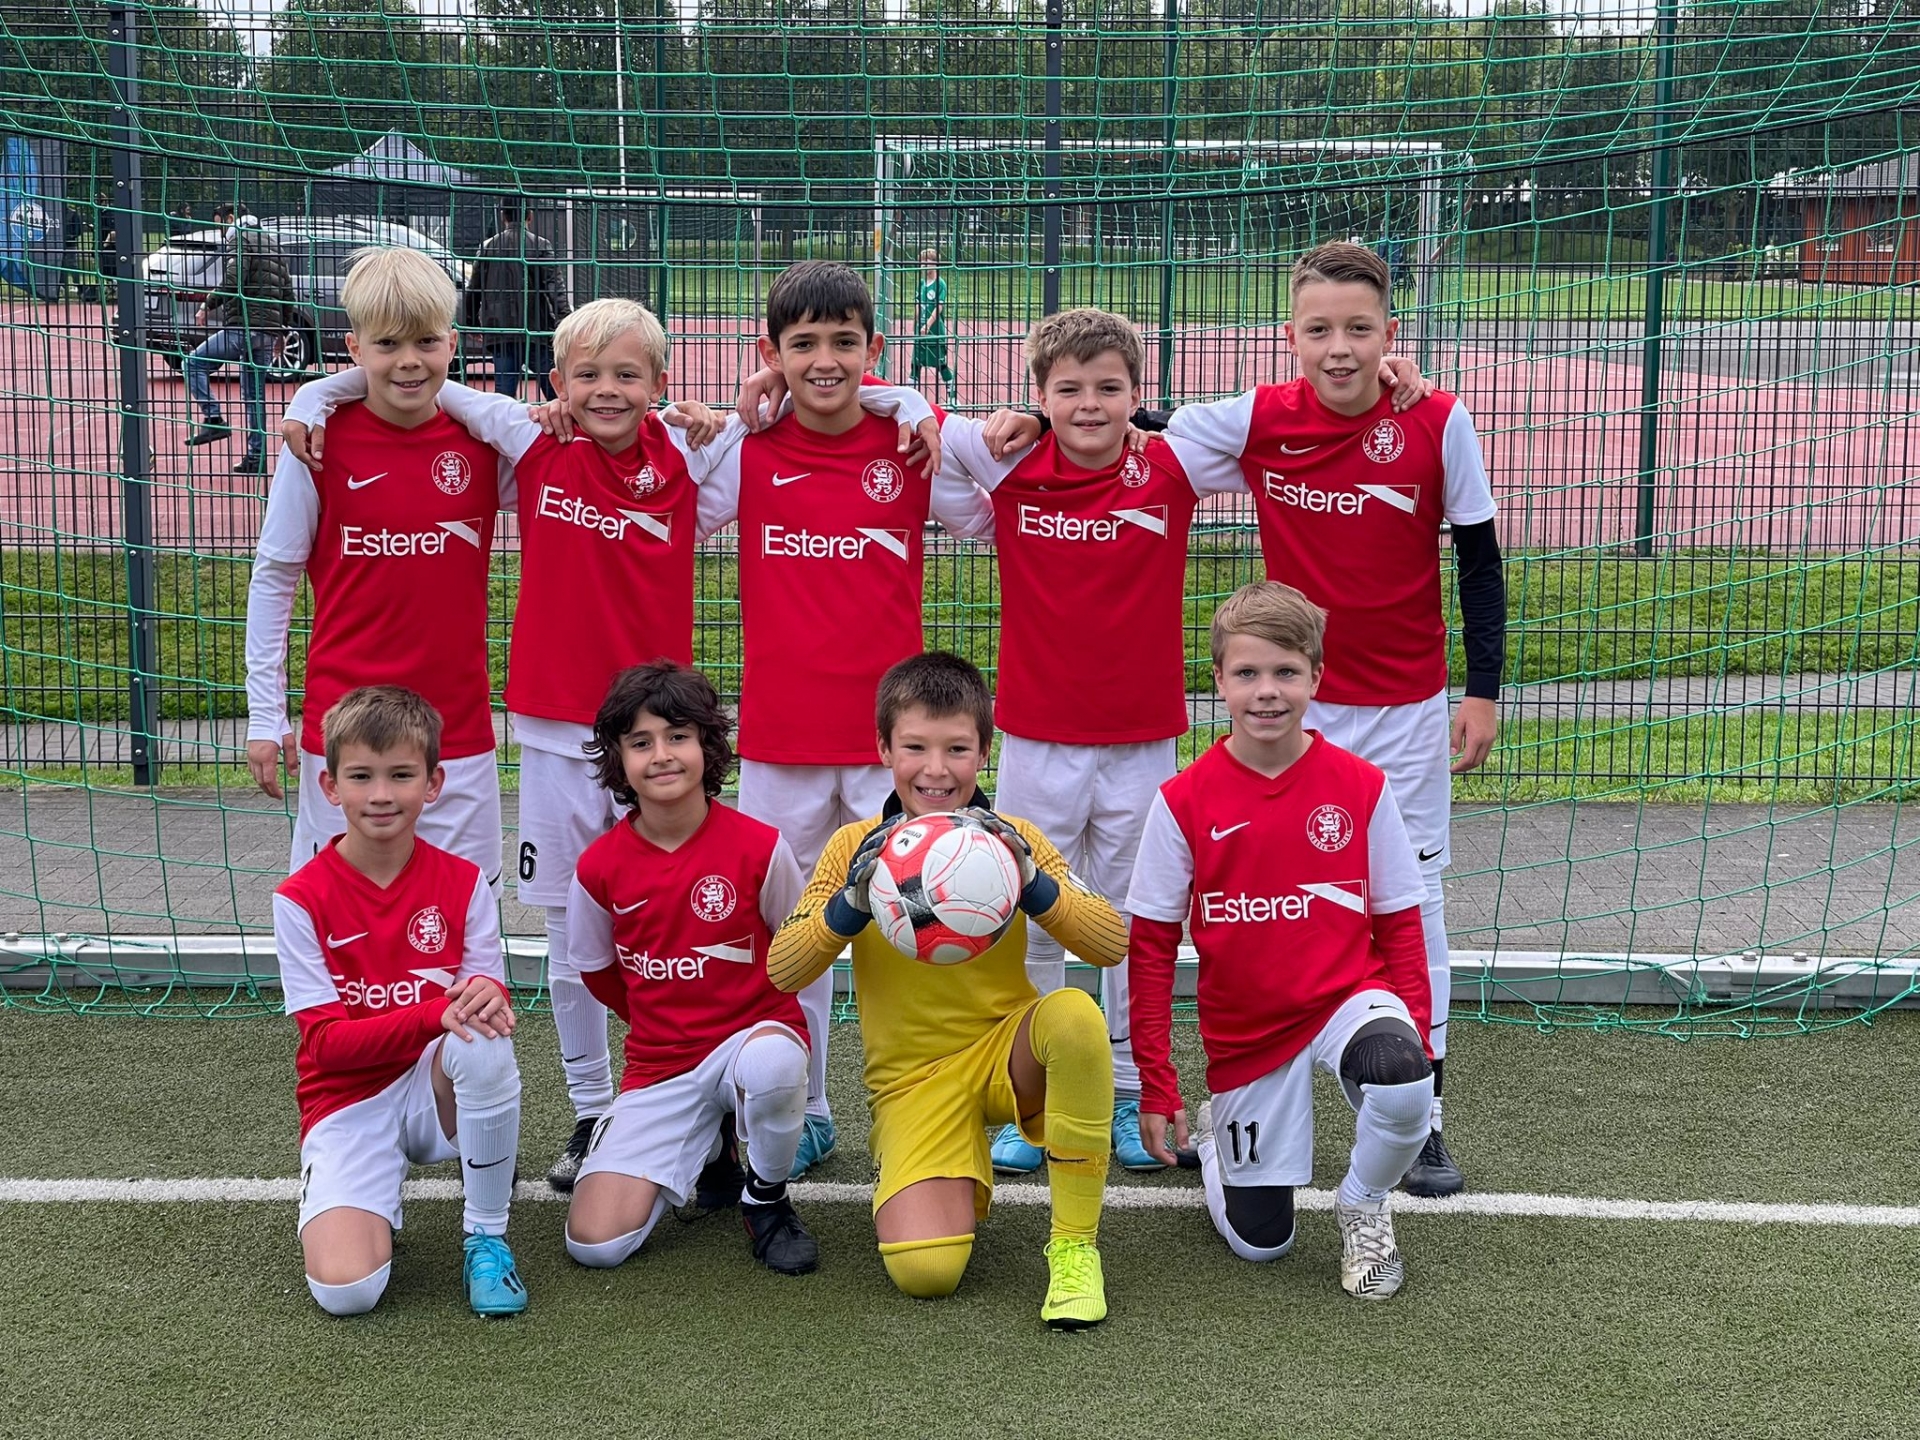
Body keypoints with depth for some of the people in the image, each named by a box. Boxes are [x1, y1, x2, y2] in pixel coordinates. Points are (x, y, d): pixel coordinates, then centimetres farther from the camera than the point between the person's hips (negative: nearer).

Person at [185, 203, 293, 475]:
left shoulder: (240, 239, -3)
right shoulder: (271, 245, 23)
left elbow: (233, 281, -18)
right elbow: (287, 292, 23)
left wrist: (207, 305, -5)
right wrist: (278, 328, 30)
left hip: (242, 327, -8)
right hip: (267, 330, 8)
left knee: (194, 363, 0)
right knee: (255, 396, 11)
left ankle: (213, 419, -14)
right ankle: (256, 457, 9)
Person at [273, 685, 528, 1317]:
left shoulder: (462, 882, -2)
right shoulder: (301, 899, -9)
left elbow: (487, 996, -3)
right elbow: (327, 1041, -13)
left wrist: (486, 997, -30)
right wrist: (437, 1011, -29)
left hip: (440, 1088, 2)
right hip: (349, 1104, -2)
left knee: (484, 1044, -36)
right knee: (346, 1289, -26)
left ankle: (487, 1235, -13)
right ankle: (376, 1204, 12)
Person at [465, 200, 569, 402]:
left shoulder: (488, 247, 6)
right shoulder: (539, 246, -2)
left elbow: (474, 289, 12)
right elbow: (554, 286, -11)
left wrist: (472, 323, 25)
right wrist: (564, 322, -16)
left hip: (500, 331, 3)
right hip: (535, 330, -2)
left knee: (503, 391, 2)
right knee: (553, 390, 4)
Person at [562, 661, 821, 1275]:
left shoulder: (758, 847, -11)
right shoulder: (599, 867, -6)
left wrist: (740, 1011, 3)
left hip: (754, 1033, -2)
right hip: (659, 1066, 2)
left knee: (770, 1061, -42)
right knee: (594, 1243, -14)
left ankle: (766, 1197, -8)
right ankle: (704, 1148, 17)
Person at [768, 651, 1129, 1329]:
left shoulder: (1011, 839, -3)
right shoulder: (857, 847, -3)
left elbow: (1112, 945, -9)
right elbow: (782, 971, -7)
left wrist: (1032, 883, -25)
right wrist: (852, 904, -24)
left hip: (1005, 1048, 0)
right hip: (912, 1078, 0)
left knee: (1075, 1014, -36)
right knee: (925, 1272, -23)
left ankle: (1074, 1245, -19)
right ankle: (960, 1179, 16)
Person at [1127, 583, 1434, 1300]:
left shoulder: (1360, 788, -7)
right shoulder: (1183, 802, -9)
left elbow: (1399, 924, 0)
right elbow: (1151, 949, -4)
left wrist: (1415, 1031, -14)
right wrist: (1157, 1085, -6)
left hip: (1348, 997, 0)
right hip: (1244, 1032, 0)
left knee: (1403, 1086, -35)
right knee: (1259, 1241, 5)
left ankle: (1362, 1205, -2)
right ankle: (1215, 1135, 40)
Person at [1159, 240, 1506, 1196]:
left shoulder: (1438, 425, -10)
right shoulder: (1255, 421, -8)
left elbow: (1479, 559, -2)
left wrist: (1484, 690, -3)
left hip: (1406, 706, -1)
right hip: (1296, 704, 1)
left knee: (1413, 900, 5)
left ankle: (1423, 1116, 14)